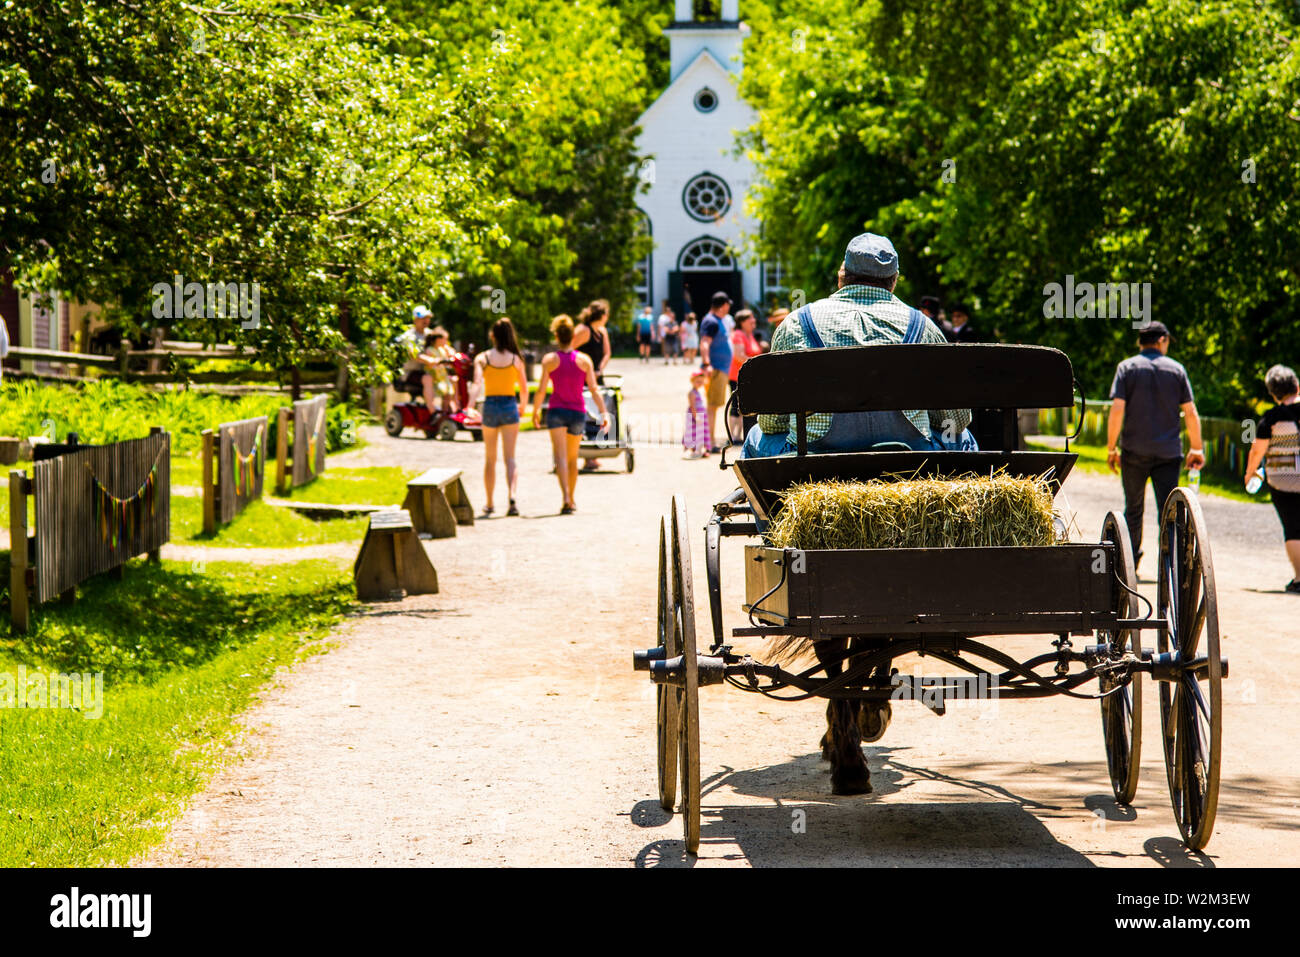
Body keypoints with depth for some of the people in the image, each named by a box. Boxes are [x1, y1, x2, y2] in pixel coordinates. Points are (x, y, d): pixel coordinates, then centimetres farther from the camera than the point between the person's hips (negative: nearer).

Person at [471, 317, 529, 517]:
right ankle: (512, 497, -25)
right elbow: (524, 390, 6)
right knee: (510, 458, -2)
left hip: (490, 406, 0)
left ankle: (489, 504, 24)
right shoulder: (516, 359, 1)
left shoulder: (482, 358, -2)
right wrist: (522, 407, 24)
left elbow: (477, 383, -17)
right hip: (510, 406, 0)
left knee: (490, 459, 15)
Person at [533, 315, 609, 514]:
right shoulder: (584, 359, 1)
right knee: (572, 458, 17)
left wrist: (535, 412, 7)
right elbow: (594, 389, -4)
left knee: (560, 457, -11)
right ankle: (571, 500, 28)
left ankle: (566, 498, -29)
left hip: (557, 410, -2)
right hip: (578, 412, 2)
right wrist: (604, 412, -4)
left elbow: (541, 390, -5)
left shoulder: (549, 359, -3)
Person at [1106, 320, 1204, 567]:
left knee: (1133, 509, 12)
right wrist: (1196, 449, 11)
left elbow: (1117, 409, -8)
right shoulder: (1176, 369, 5)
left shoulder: (1127, 367, 1)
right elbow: (1191, 412, 3)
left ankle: (1130, 562, 19)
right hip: (1168, 451, 0)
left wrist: (1111, 448, -2)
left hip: (1134, 451, 0)